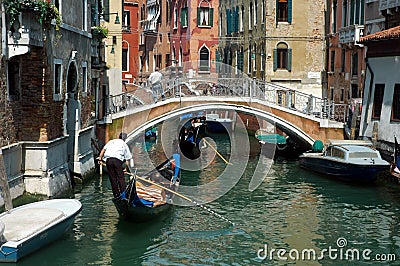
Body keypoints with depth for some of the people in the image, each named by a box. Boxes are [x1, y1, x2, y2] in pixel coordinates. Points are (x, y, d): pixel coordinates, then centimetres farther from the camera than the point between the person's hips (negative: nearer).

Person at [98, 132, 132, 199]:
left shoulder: (111, 141, 26)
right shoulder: (124, 144, 20)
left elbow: (104, 149, 13)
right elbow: (127, 159, 15)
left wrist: (100, 157, 11)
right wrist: (127, 167, 20)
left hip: (108, 160, 2)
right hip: (118, 160, -2)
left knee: (112, 178, 8)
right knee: (120, 177, 2)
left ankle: (116, 194, 11)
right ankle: (123, 193, -14)